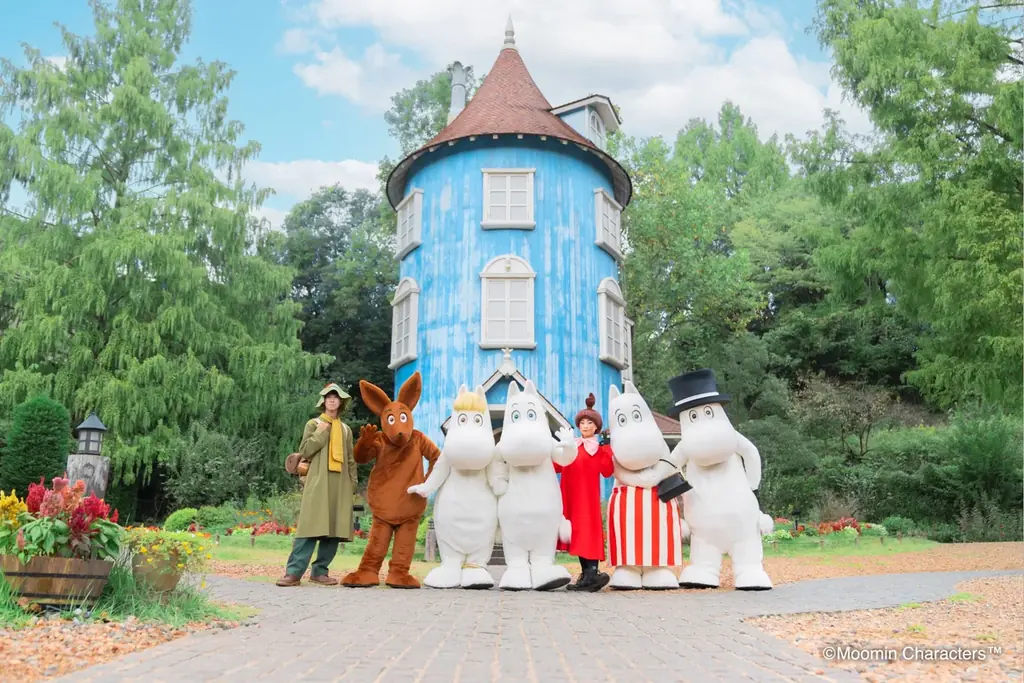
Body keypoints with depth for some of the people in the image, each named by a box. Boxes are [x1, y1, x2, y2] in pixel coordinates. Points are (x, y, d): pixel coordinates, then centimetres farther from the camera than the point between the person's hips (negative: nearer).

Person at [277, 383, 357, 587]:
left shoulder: (346, 429, 18)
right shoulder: (314, 424, 8)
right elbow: (304, 451, -2)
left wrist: (352, 485, 10)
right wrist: (320, 432, -7)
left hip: (340, 484, 4)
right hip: (318, 482, -4)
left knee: (335, 528, -1)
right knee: (311, 526, -13)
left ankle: (319, 571, 6)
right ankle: (294, 572, -12)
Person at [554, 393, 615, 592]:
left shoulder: (600, 448, 1)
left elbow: (607, 472, -11)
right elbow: (557, 467, 14)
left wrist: (607, 449, -19)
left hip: (587, 494, -6)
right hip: (570, 495, 6)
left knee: (587, 530, -12)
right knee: (576, 532, 6)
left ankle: (592, 573, -14)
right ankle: (587, 574, 12)